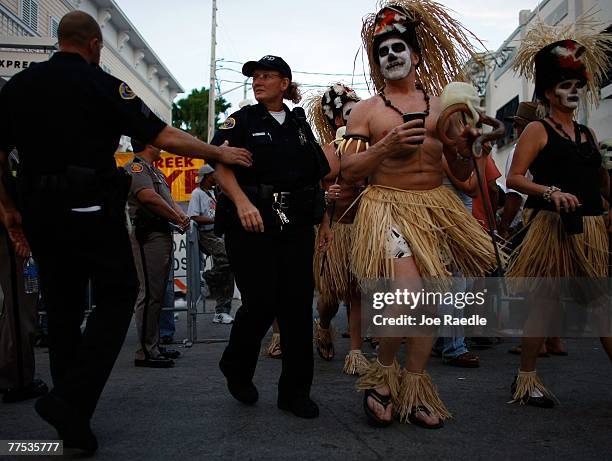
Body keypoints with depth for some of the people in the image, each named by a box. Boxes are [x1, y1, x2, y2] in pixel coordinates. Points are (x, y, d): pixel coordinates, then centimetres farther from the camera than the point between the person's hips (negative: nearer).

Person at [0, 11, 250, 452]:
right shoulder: (102, 85, -4)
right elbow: (166, 138, -6)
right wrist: (220, 153, 5)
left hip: (39, 211, 5)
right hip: (92, 210, -5)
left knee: (62, 307, 14)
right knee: (117, 295, 6)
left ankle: (71, 414, 21)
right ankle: (72, 400, -9)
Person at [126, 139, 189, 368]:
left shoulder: (156, 171, 25)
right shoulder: (135, 167, -7)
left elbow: (169, 199, 21)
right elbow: (149, 197, -21)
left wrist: (181, 215, -1)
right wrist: (177, 218, -12)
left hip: (163, 234, 10)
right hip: (148, 235, -10)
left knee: (158, 292, 14)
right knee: (150, 293, -10)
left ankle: (154, 346, 22)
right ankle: (145, 352, -6)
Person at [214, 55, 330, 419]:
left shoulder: (300, 124, 17)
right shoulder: (242, 121, 7)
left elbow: (320, 171, 21)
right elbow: (221, 166, -7)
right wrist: (242, 202, -24)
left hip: (296, 224, 3)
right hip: (252, 223, -3)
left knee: (298, 304, -1)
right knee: (261, 304, -7)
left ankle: (295, 391, 10)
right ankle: (237, 368, 23)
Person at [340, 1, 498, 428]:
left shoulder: (443, 105, 12)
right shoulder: (366, 110, 5)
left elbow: (462, 174, 14)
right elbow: (349, 170, -3)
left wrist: (465, 146, -7)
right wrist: (388, 145, -16)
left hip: (437, 206, 4)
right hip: (389, 205, -4)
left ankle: (414, 389, 16)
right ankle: (382, 374, 4)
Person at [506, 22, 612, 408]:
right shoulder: (538, 130, 1)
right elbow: (514, 178, -10)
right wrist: (551, 192, -22)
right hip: (553, 226, -6)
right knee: (545, 303, -3)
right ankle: (526, 379, 10)